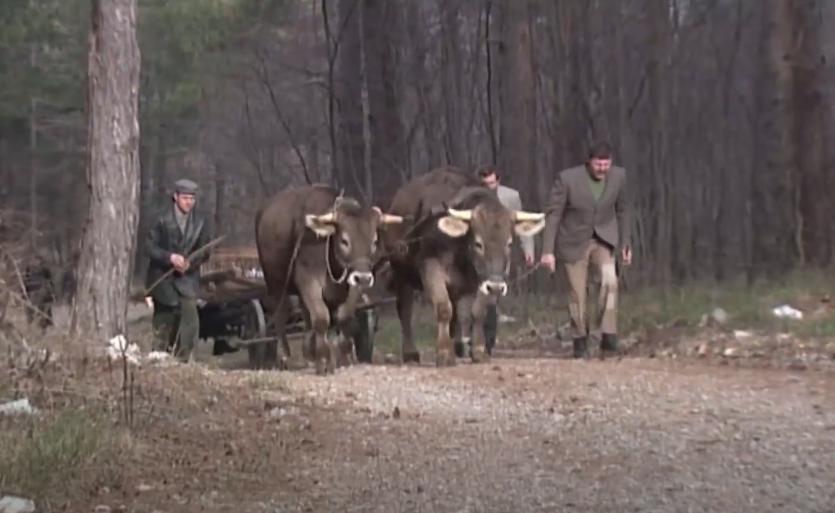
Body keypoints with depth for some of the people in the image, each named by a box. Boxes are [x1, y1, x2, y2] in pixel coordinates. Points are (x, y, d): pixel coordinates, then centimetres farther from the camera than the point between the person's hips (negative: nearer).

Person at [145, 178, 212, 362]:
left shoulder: (200, 222, 0)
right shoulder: (163, 219, -7)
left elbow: (204, 252, 4)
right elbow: (151, 247, -8)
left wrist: (191, 262, -16)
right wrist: (170, 257, -24)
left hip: (187, 277, 1)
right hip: (163, 277, -1)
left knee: (190, 317, -16)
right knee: (163, 323, 7)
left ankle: (182, 359, -9)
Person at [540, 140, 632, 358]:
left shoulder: (618, 176, -10)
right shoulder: (567, 178, -21)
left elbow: (622, 209, 6)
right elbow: (553, 213, -15)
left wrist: (625, 243, 8)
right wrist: (547, 251, -18)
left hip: (604, 239, 2)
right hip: (574, 242, -1)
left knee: (610, 281, -23)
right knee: (578, 294, 3)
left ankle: (608, 335, -19)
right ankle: (580, 340, 22)